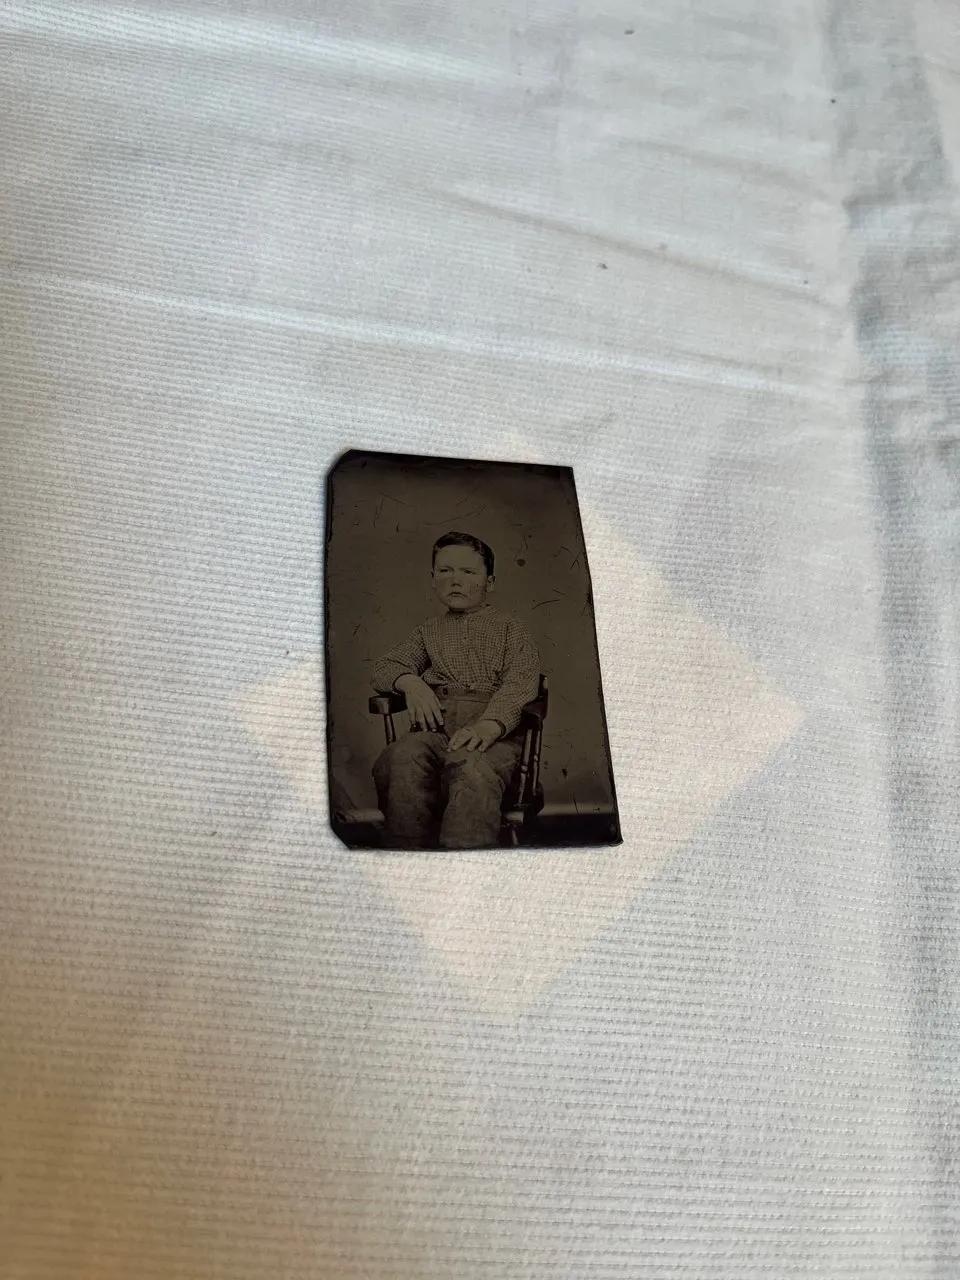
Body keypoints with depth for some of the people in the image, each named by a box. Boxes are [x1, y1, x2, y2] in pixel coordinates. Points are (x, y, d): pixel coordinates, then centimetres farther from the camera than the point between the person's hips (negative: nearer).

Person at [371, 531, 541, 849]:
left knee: (470, 766, -41)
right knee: (402, 758, -36)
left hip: (492, 730, -3)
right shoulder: (430, 631, 32)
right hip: (434, 726, 3)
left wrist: (490, 724, -20)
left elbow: (521, 681, 2)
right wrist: (410, 682, -1)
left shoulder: (510, 628, 20)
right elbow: (384, 668, 26)